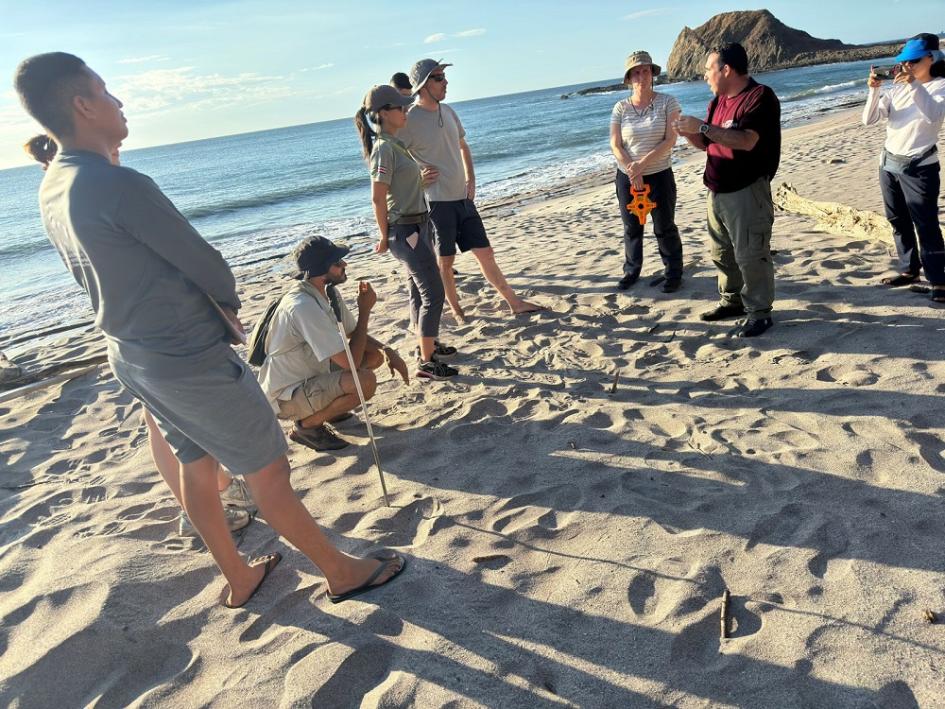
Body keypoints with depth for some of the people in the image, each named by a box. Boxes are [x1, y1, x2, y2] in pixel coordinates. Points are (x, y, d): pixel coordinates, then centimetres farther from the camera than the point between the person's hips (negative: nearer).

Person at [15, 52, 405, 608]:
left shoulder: (53, 190, 5)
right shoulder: (119, 185, -24)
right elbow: (204, 263, -17)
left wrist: (213, 308, 9)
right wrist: (230, 303, 4)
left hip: (131, 354, 9)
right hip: (188, 357, -9)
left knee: (197, 465, 20)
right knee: (267, 470, 3)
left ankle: (239, 579, 36)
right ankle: (341, 571, 19)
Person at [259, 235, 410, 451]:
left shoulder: (327, 292, -2)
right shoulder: (303, 306, -30)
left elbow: (354, 333, 9)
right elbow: (350, 363, -30)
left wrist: (387, 351, -10)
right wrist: (364, 310, -21)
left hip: (310, 374, 9)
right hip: (285, 397, -9)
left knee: (375, 354, 6)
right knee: (365, 380, -29)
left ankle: (327, 406, 14)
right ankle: (307, 425, -6)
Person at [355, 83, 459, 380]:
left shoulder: (393, 144, 12)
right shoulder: (384, 148, -17)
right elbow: (377, 199, -18)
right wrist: (384, 237, -13)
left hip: (416, 226, 10)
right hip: (405, 230, -9)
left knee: (419, 291, 19)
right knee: (433, 294, -8)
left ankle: (426, 345, 33)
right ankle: (426, 363, -2)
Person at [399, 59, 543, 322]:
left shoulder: (448, 111, 10)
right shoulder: (410, 120, -12)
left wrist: (470, 179, 13)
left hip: (462, 197, 7)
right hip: (437, 201, -6)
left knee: (485, 253, 10)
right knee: (445, 261, 5)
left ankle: (515, 302, 18)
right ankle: (456, 310, 22)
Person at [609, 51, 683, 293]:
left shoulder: (667, 102, -5)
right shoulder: (620, 108, 0)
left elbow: (670, 140, -12)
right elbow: (615, 145, -4)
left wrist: (643, 164, -22)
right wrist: (632, 170, -19)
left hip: (659, 175, -2)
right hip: (627, 177, 2)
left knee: (664, 227, 5)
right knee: (631, 227, 11)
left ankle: (673, 273, 18)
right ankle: (631, 271, 27)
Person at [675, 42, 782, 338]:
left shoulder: (760, 96, -13)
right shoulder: (718, 102, 14)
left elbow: (746, 141, -26)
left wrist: (702, 126, -24)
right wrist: (687, 131, 2)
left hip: (747, 192, -9)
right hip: (717, 192, 9)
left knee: (751, 255, -4)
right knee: (722, 253, 16)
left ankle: (759, 312, 6)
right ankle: (732, 300, 30)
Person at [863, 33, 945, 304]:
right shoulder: (897, 88, 8)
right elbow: (869, 119, -1)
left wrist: (914, 84, -31)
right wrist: (874, 89, -15)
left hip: (919, 168, -6)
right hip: (888, 163, 6)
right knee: (899, 222, 12)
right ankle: (909, 270, 24)